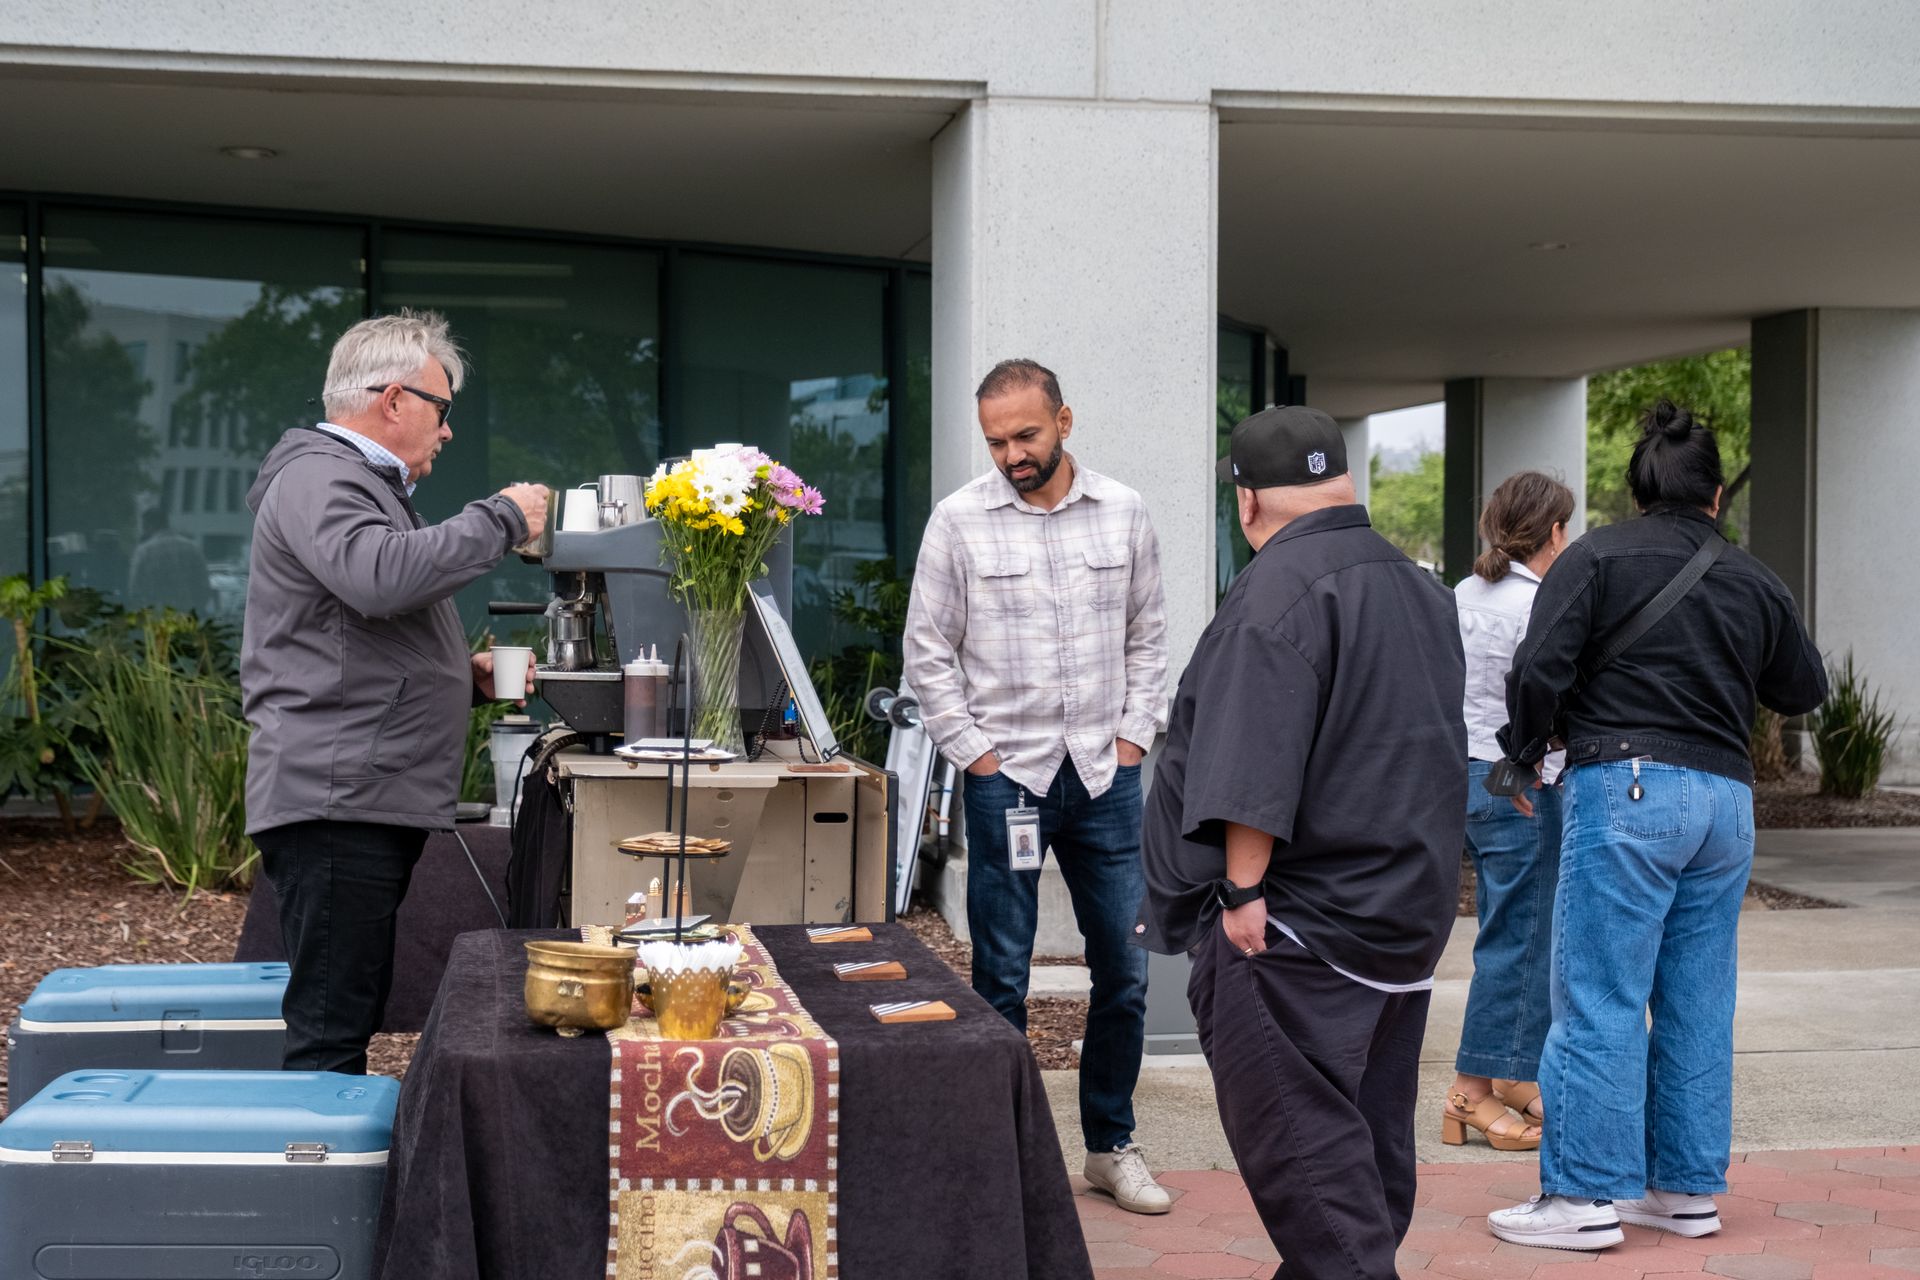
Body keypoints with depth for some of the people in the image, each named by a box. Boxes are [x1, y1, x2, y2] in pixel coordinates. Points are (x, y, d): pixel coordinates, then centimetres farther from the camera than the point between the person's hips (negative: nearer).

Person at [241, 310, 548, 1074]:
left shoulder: (360, 485, 27)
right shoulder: (318, 479, -8)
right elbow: (379, 577, -29)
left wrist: (468, 675, 17)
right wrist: (501, 520, -16)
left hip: (372, 803, 11)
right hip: (336, 801, -11)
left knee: (349, 1018, 11)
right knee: (332, 1026, -11)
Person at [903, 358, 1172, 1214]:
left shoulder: (1122, 513, 5)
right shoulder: (959, 521, -2)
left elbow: (1148, 637, 11)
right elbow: (927, 653, 1)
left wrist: (1134, 737, 2)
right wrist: (974, 752, -5)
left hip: (1104, 774, 3)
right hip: (1006, 776, -2)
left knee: (1123, 970, 7)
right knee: (1002, 978, 3)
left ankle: (1111, 1145, 22)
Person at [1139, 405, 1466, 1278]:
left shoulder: (1281, 589, -15)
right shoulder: (1420, 587, 14)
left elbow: (1255, 769, -23)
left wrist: (1242, 890, -19)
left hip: (1298, 923, -9)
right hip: (1411, 910, 10)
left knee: (1299, 1141, -7)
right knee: (1372, 1129, 16)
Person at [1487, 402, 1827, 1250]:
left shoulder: (1597, 557, -1)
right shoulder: (1753, 581, 14)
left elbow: (1540, 669, -9)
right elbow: (1804, 691, 25)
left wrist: (1526, 755, 6)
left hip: (1627, 789, -5)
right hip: (1726, 799, 5)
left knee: (1598, 1001, -3)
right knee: (1699, 1004, 11)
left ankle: (1585, 1195, -3)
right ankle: (1687, 1188, 18)